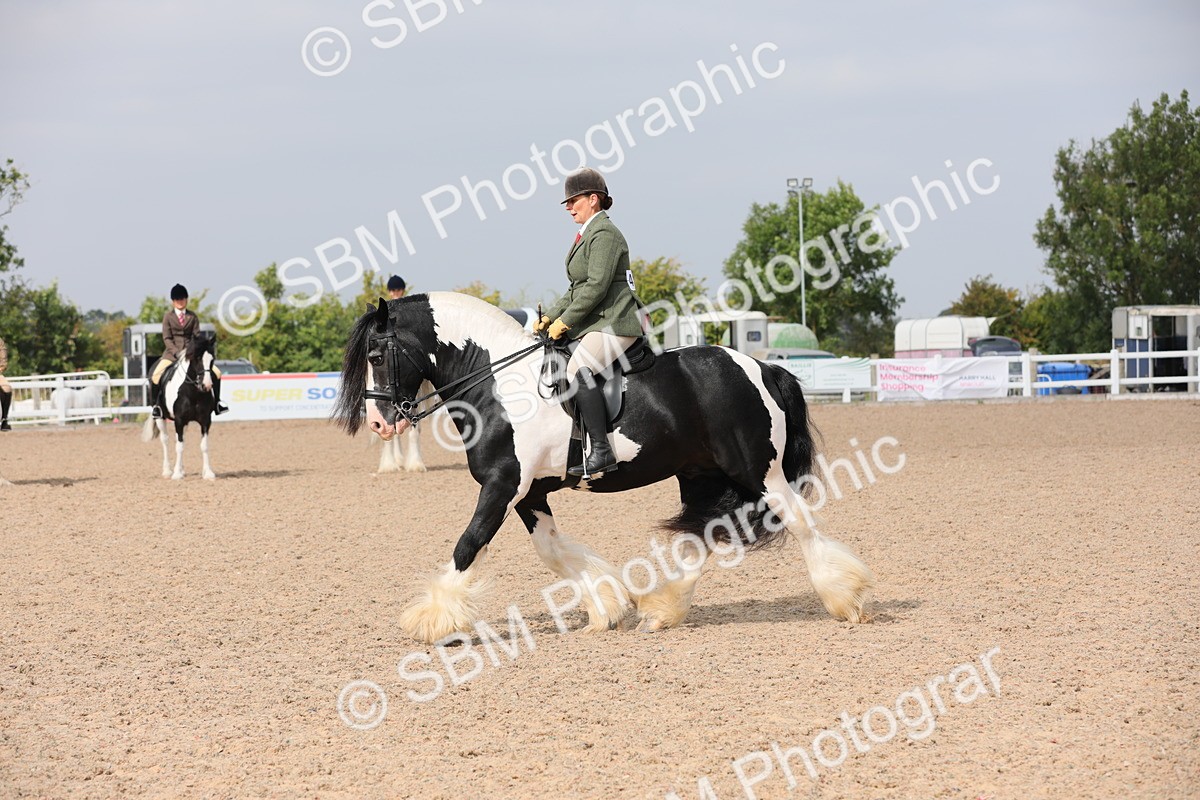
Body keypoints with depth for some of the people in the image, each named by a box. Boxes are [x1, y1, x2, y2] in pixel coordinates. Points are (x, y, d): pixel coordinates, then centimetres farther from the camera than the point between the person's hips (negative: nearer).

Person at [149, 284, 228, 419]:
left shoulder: (192, 316, 8)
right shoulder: (168, 316, 2)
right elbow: (167, 338, -3)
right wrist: (178, 353, -17)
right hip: (172, 351, -2)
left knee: (216, 372, -7)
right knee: (156, 376, -25)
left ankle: (216, 401, 10)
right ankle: (154, 404, -7)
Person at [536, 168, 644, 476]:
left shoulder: (604, 234, -11)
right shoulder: (587, 234, 21)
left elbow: (596, 287, -20)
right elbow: (577, 289, 23)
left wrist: (564, 321, -15)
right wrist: (550, 318, 12)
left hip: (614, 323, -11)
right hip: (594, 324, 11)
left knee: (577, 370, -29)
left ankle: (601, 451, -32)